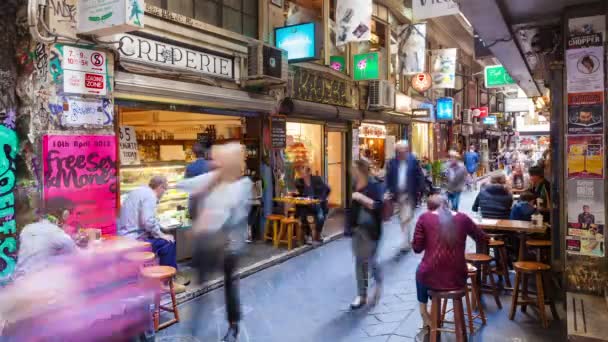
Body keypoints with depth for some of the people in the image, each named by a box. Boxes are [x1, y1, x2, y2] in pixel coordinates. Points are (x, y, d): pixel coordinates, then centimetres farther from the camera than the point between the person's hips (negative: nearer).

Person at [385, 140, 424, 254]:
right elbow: (388, 178, 5)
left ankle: (405, 243, -6)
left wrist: (416, 191, -9)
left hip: (409, 195, -4)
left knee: (406, 219, -10)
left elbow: (419, 178, -4)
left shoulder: (413, 161, -7)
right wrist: (390, 191, -3)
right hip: (398, 195, 4)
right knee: (402, 219, 14)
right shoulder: (392, 162, 1)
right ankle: (407, 241, 29)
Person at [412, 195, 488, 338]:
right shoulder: (462, 218, 3)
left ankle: (426, 322, 38)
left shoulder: (424, 218, -2)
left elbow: (417, 248, 1)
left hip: (431, 278, -2)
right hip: (458, 279, 2)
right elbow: (483, 238, 17)